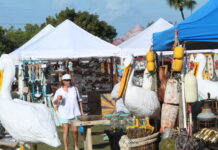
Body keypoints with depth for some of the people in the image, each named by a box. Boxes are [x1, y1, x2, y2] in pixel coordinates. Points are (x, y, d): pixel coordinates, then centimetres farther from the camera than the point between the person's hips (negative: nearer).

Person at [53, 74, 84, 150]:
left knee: (75, 130, 0)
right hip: (64, 114, -1)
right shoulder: (59, 91, 3)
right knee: (66, 131, -4)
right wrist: (57, 99, -21)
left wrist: (81, 111, 12)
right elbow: (54, 102, 2)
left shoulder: (74, 89, 9)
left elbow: (79, 100, 14)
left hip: (75, 113, 1)